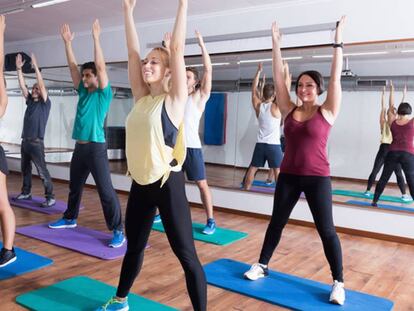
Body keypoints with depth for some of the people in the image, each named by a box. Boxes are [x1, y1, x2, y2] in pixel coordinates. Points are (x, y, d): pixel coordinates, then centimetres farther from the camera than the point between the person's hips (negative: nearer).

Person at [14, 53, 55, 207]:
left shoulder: (45, 103, -3)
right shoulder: (30, 102, 14)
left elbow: (42, 85, -13)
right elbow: (22, 86, 10)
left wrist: (36, 67, -16)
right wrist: (19, 69, 3)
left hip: (36, 143, -7)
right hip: (25, 141, 8)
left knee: (42, 171, -8)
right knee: (25, 169, 16)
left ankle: (50, 197, -5)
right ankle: (26, 193, 29)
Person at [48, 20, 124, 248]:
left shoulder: (104, 94, -5)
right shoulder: (83, 92, 13)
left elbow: (101, 67, -15)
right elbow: (72, 66, 14)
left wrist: (96, 38, -14)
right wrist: (67, 42, 11)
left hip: (95, 147, -8)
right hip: (79, 147, 8)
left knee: (105, 190, -8)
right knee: (74, 186, 21)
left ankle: (118, 231, -4)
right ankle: (70, 219, 39)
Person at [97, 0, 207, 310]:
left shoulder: (174, 100, -7)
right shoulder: (141, 98, 8)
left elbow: (177, 49, -12)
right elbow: (133, 52, 9)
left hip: (167, 183, -6)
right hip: (140, 183, 7)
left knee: (186, 254, 1)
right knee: (134, 246, 23)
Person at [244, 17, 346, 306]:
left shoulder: (327, 111, -4)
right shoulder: (289, 110, 3)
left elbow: (336, 79, -9)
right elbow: (278, 78, 2)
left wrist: (338, 42, -9)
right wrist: (276, 43, 0)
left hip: (317, 178, -3)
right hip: (288, 176, 4)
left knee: (326, 230, 3)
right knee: (276, 222, 13)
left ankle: (338, 283, 15)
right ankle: (262, 265, 28)